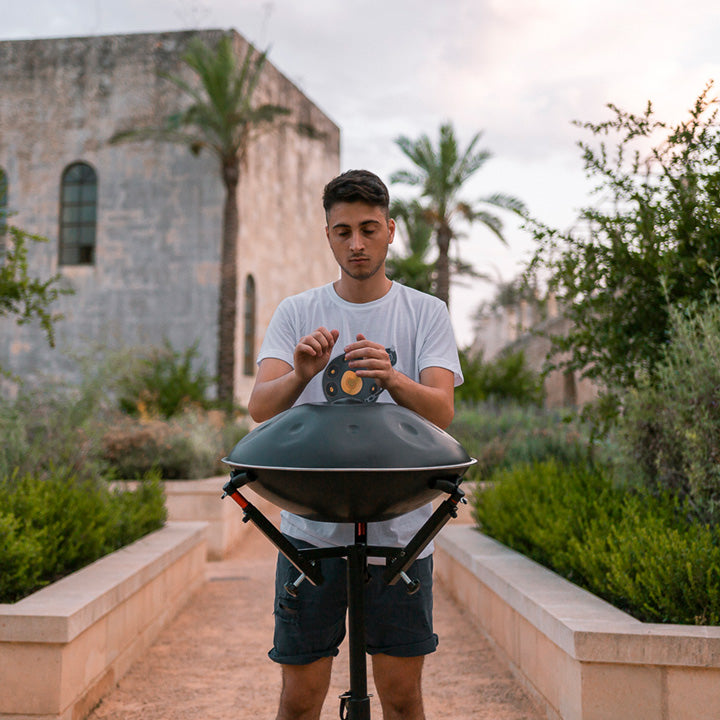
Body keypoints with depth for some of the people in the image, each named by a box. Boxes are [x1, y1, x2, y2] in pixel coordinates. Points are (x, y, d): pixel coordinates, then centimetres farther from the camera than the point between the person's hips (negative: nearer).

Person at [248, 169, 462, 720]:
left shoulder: (428, 313, 5)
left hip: (399, 527, 0)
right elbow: (260, 407, -8)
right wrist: (301, 373, -29)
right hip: (312, 525, 0)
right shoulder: (296, 313, 6)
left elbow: (441, 411, -9)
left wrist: (392, 379, -30)